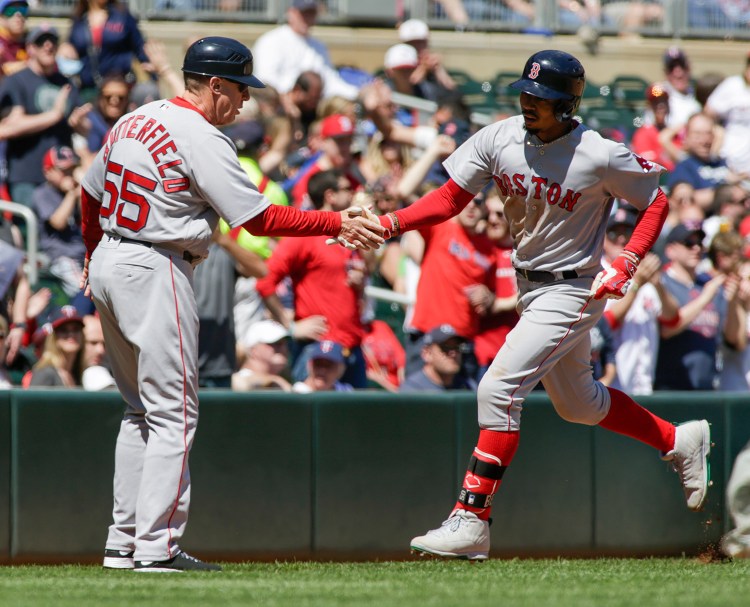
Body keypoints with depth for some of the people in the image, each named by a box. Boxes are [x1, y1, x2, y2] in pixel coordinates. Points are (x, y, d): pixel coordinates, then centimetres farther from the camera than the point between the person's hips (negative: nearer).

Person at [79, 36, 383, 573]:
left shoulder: (134, 121, 12)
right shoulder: (203, 139, -14)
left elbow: (91, 193, 22)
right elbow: (260, 218, -16)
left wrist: (94, 257, 35)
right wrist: (337, 224, -11)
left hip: (108, 265, 9)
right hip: (154, 272, -9)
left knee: (142, 409, 16)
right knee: (173, 414, -5)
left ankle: (124, 543, 15)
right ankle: (156, 547, -10)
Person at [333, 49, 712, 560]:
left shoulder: (602, 157, -20)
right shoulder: (500, 139, -7)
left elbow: (656, 202, -6)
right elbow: (450, 198, -6)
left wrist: (626, 265, -18)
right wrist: (388, 224, -21)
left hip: (572, 292, -7)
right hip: (530, 288, 7)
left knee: (499, 389, -19)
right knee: (577, 404, 22)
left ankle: (471, 521, -17)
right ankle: (680, 442, 44)